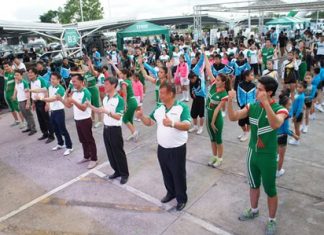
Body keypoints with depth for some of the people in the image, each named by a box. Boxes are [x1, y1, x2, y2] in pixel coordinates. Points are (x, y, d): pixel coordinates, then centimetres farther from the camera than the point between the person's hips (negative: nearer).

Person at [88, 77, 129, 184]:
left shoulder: (119, 99, -17)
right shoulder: (105, 98, 6)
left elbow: (118, 117, -22)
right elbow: (101, 111, 14)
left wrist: (107, 111, -32)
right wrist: (90, 105, 4)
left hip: (115, 129, -7)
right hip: (106, 128, 8)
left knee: (118, 152, 2)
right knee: (110, 152, 15)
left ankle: (124, 174, 18)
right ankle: (117, 171, 30)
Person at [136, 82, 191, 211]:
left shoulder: (182, 107, -16)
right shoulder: (158, 108, 3)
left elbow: (187, 126, -26)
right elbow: (149, 122, 8)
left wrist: (172, 124, -41)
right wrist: (141, 117, -13)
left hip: (177, 149, -6)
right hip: (162, 148, 6)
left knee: (178, 174, 9)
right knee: (166, 173, 21)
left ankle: (182, 198, 29)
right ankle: (171, 192, 44)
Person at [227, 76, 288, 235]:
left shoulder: (279, 109, -19)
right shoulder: (253, 106, -4)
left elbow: (275, 124, -41)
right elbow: (233, 117, -7)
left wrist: (266, 103, -50)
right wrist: (230, 101, -23)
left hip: (268, 157, -5)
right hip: (252, 153, 5)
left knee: (270, 190, 11)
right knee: (254, 185, 23)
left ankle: (272, 221, 33)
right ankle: (254, 211, 46)